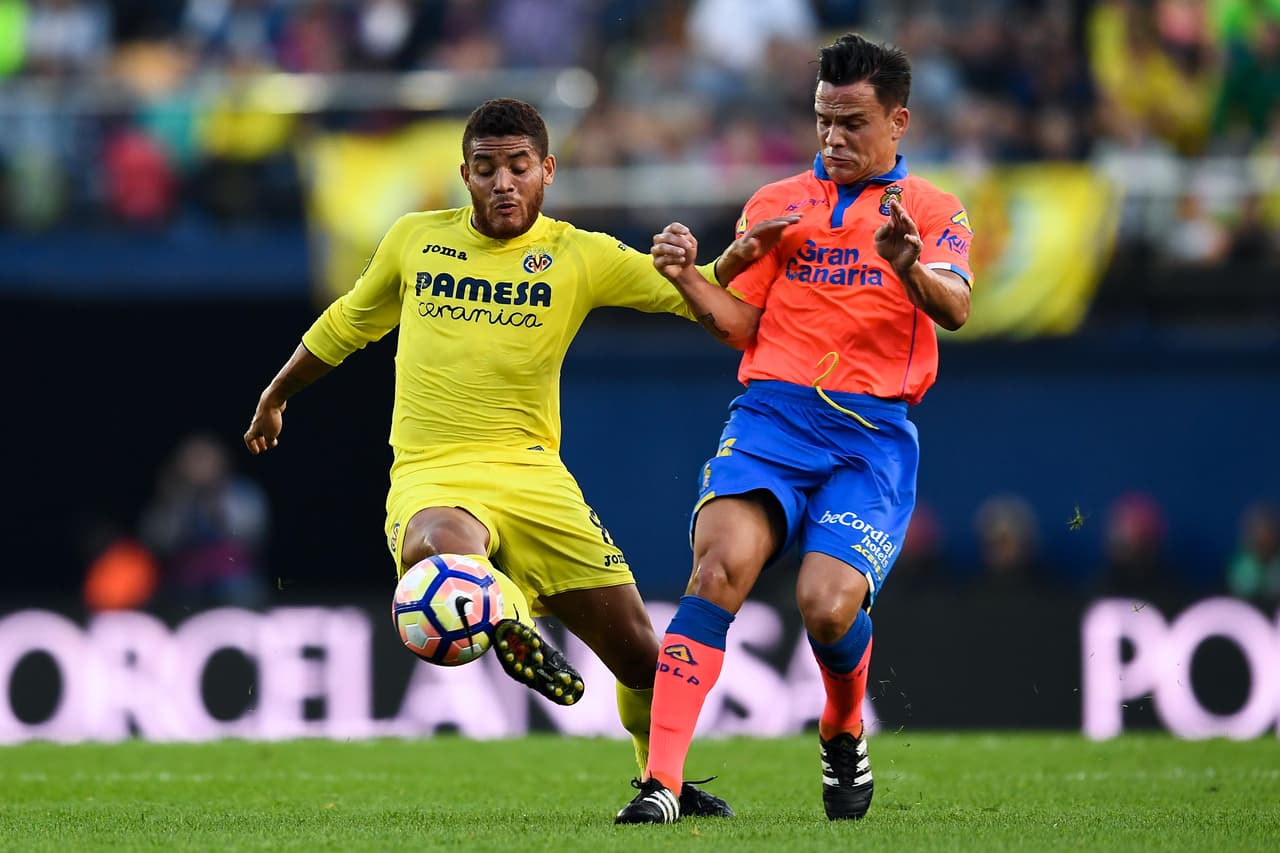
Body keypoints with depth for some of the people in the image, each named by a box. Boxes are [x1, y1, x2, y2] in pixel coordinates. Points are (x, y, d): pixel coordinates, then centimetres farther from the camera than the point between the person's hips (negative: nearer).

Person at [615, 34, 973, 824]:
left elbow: (954, 308, -9)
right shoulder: (777, 204, 18)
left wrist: (910, 268, -31)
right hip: (773, 411, 2)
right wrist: (686, 277, -6)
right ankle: (662, 782, -28)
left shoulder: (932, 211, 9)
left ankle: (845, 734, 16)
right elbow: (739, 322, 14)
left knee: (828, 606, -20)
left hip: (872, 434, -2)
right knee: (721, 562, -24)